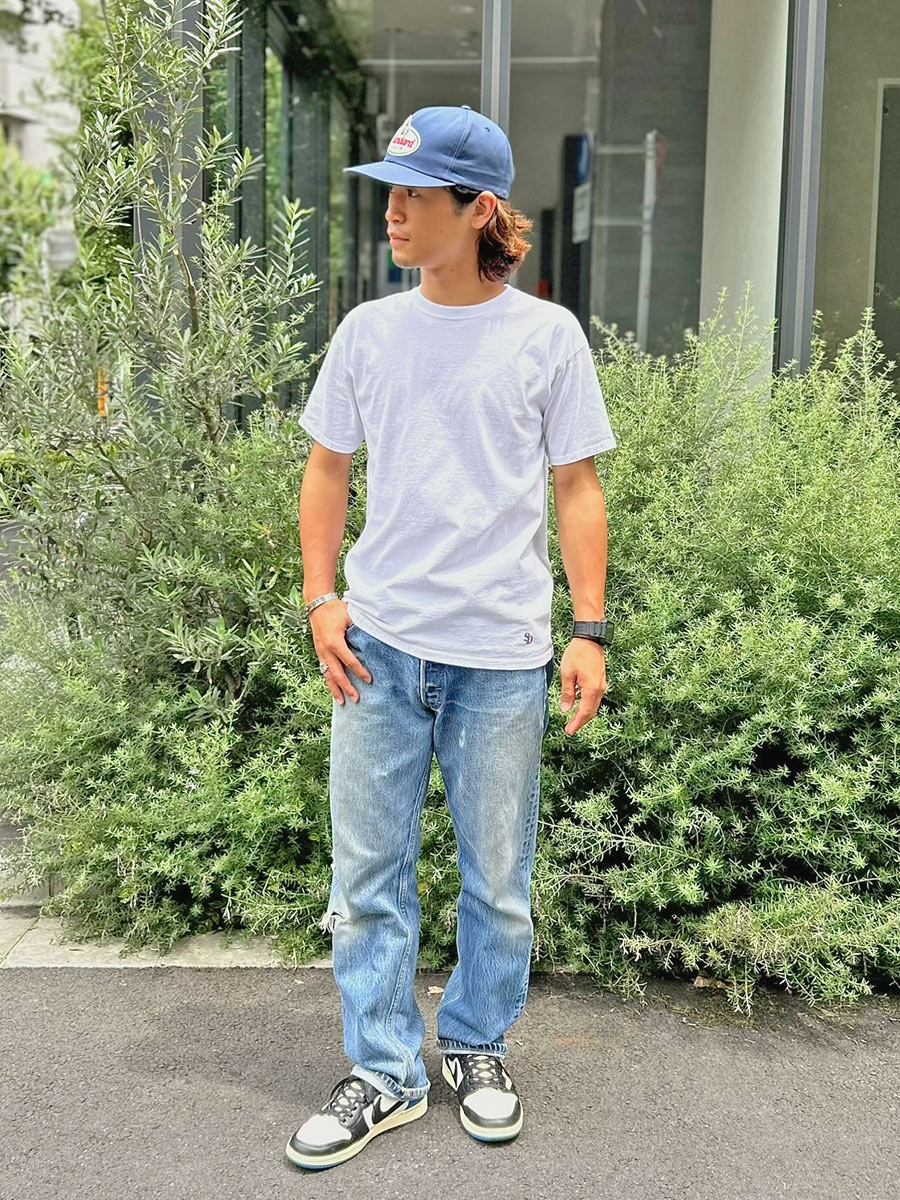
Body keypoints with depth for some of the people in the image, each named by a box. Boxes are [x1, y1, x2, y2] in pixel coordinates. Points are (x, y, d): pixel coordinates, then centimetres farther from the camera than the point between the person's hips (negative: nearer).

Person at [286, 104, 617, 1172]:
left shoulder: (547, 335, 0)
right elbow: (327, 470, 12)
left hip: (503, 653, -2)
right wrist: (321, 598, 1)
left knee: (497, 877, 10)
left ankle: (477, 1047, 33)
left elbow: (577, 490, 3)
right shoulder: (369, 330, 6)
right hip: (380, 643, 2)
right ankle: (385, 1074, 23)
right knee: (367, 870, 6)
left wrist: (590, 631, -3)